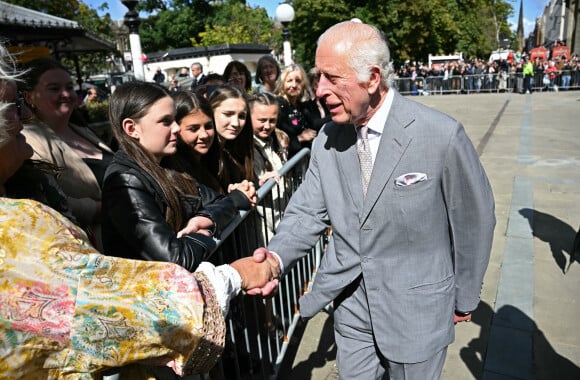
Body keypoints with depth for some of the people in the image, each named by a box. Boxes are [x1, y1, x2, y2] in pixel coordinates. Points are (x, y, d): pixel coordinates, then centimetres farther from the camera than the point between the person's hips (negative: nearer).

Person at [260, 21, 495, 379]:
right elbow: (307, 213, -4)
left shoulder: (442, 135, -20)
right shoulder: (327, 139, -7)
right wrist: (274, 259, -23)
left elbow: (474, 220, -8)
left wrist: (465, 297, 3)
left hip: (417, 311, -3)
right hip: (352, 306, 4)